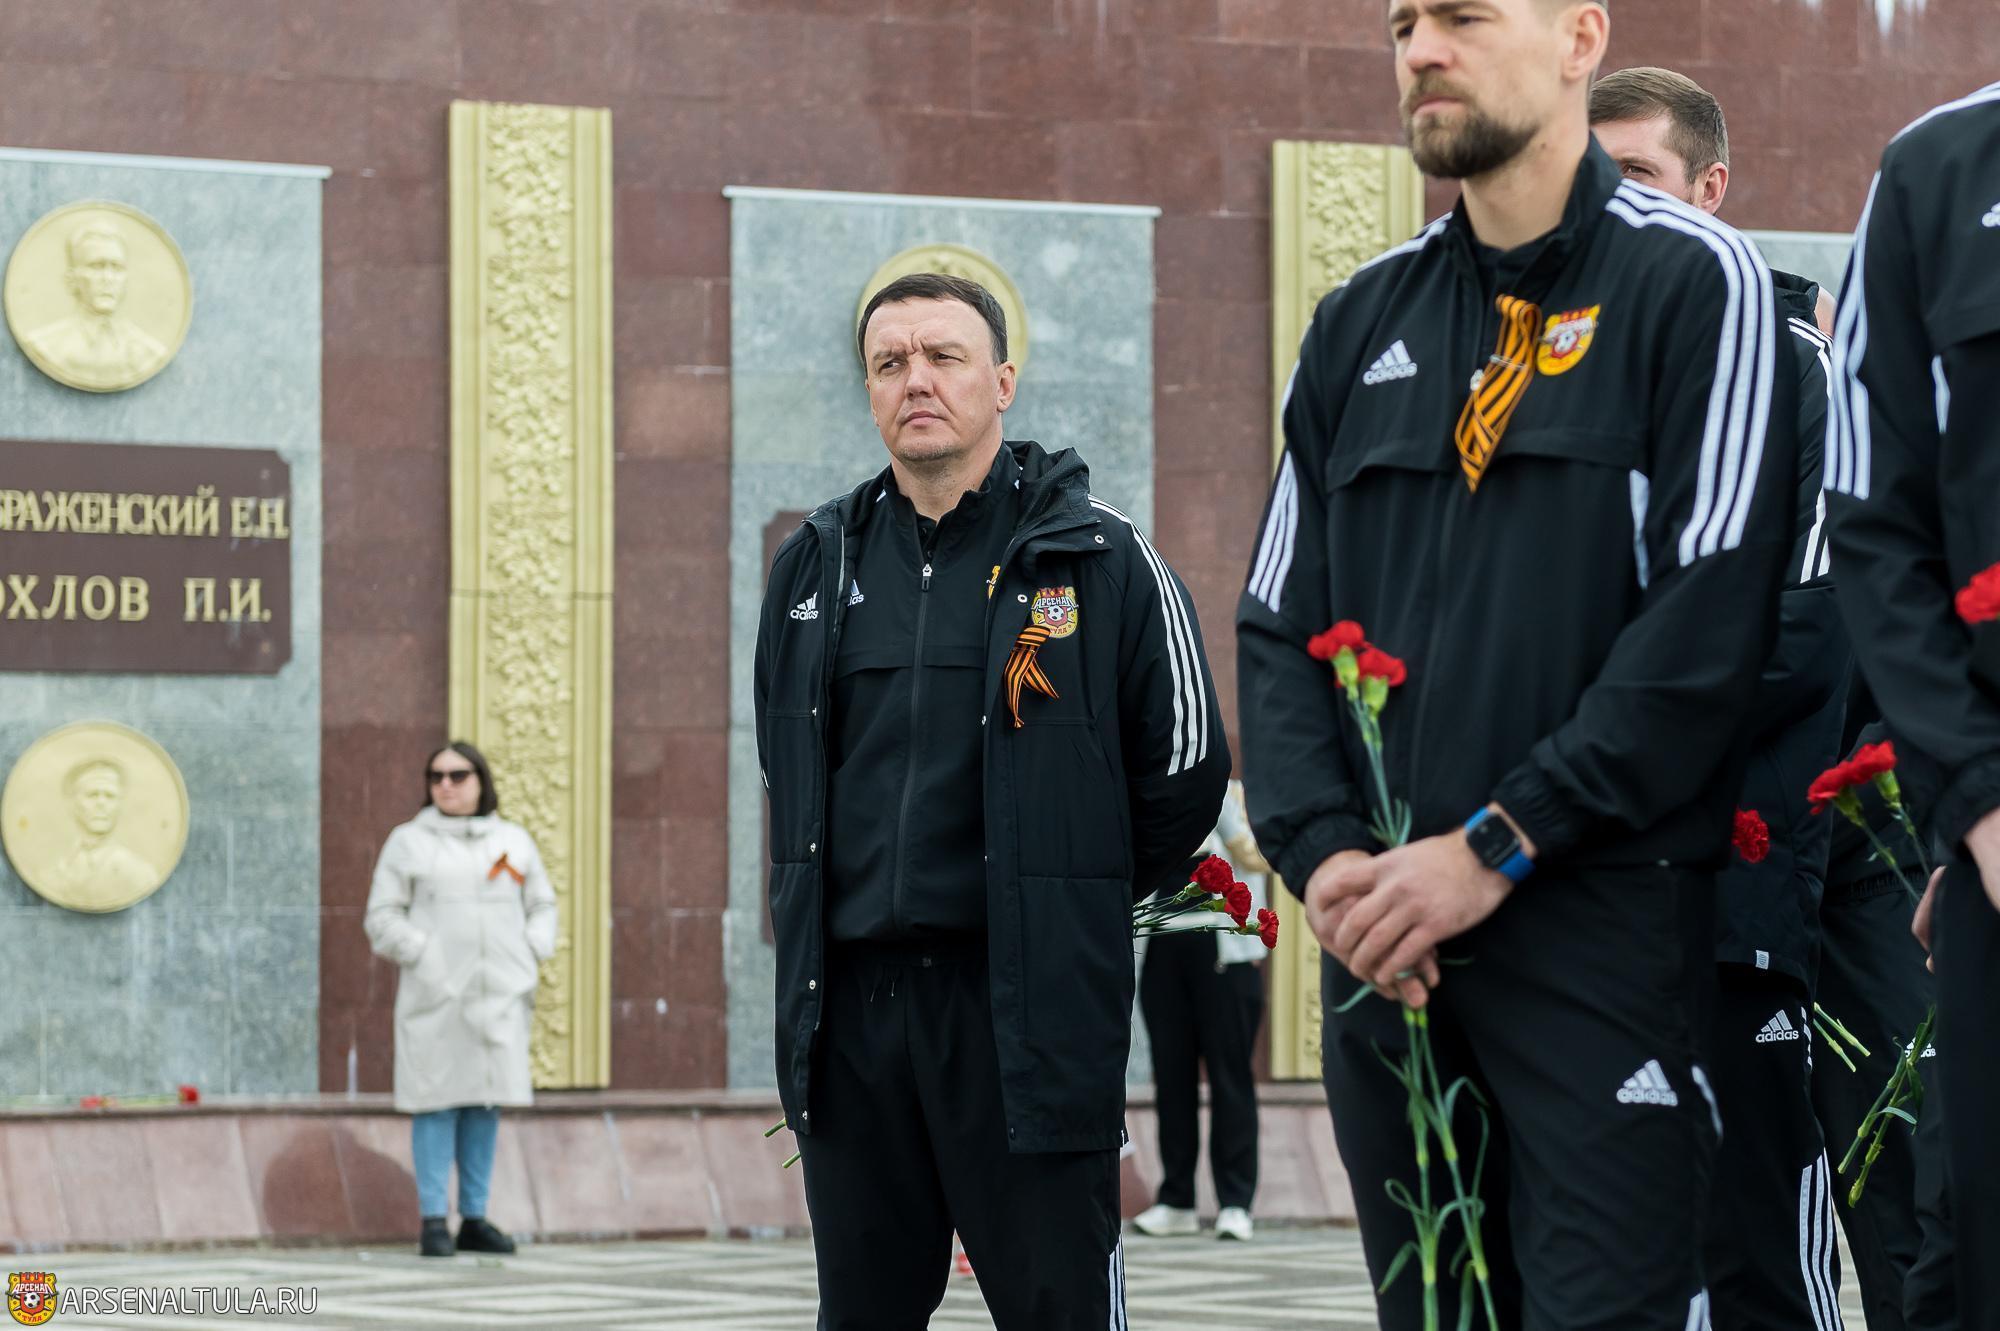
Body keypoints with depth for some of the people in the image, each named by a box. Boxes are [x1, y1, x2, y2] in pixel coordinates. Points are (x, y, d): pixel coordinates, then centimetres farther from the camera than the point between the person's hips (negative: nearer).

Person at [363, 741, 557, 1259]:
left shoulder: (514, 841, 14)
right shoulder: (409, 842, 4)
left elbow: (542, 906, 20)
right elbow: (382, 917, 2)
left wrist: (532, 953, 3)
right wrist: (422, 954, -11)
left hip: (499, 997, 3)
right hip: (435, 996, -3)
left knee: (486, 1103, 6)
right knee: (437, 1102, -6)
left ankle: (475, 1218, 13)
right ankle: (434, 1221, -3)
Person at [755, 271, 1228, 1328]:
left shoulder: (1097, 558, -1)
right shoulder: (816, 567, 12)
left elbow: (1183, 767, 4)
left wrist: (1068, 912, 9)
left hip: (1027, 1005, -4)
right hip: (846, 1003, 5)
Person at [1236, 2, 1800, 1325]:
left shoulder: (1689, 283, -2)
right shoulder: (1361, 323, 15)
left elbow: (1713, 613, -11)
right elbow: (1280, 625, 14)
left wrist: (1495, 847, -14)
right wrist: (1323, 854, -4)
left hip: (1602, 922, -6)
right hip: (1381, 943, 6)